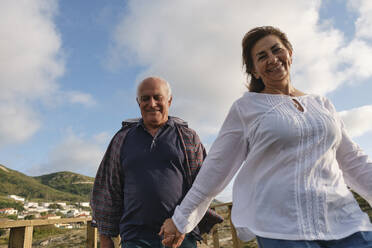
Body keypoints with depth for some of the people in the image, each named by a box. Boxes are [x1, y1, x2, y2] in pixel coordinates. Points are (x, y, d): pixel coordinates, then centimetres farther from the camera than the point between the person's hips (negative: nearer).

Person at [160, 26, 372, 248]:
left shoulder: (322, 104, 13)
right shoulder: (245, 108, 0)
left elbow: (353, 161, 16)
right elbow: (216, 167, 1)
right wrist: (182, 219, 2)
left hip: (344, 221, 5)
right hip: (280, 229, -4)